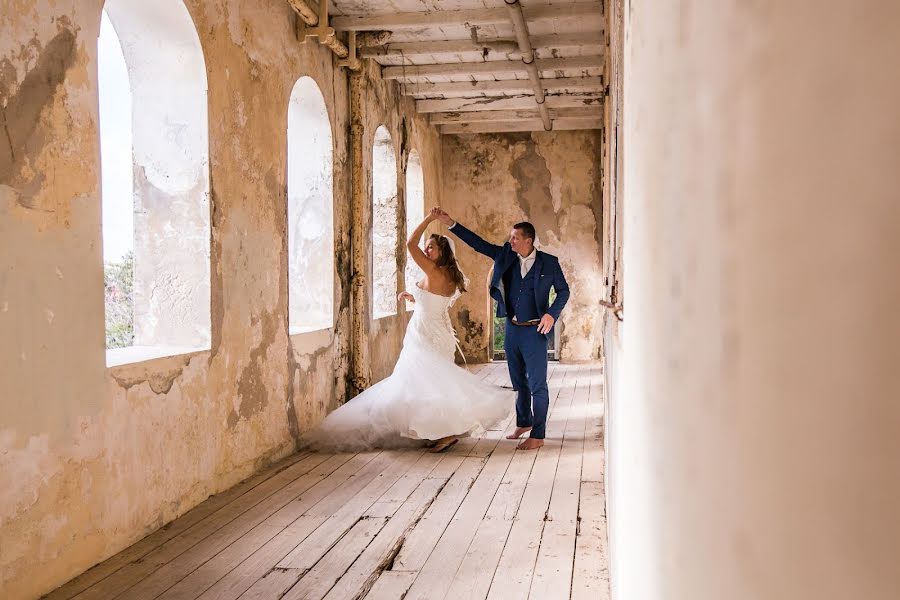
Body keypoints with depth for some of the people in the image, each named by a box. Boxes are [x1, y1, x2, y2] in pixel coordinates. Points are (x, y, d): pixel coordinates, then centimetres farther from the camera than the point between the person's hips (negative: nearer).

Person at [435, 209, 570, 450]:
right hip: (512, 329, 5)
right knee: (519, 382, 17)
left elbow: (563, 290, 2)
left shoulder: (549, 263, -5)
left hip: (534, 331, -5)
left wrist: (552, 313, -13)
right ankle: (523, 423, 34)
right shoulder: (506, 256, 4)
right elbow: (478, 244, 4)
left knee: (537, 385, -4)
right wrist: (451, 224, -2)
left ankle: (537, 435, 1)